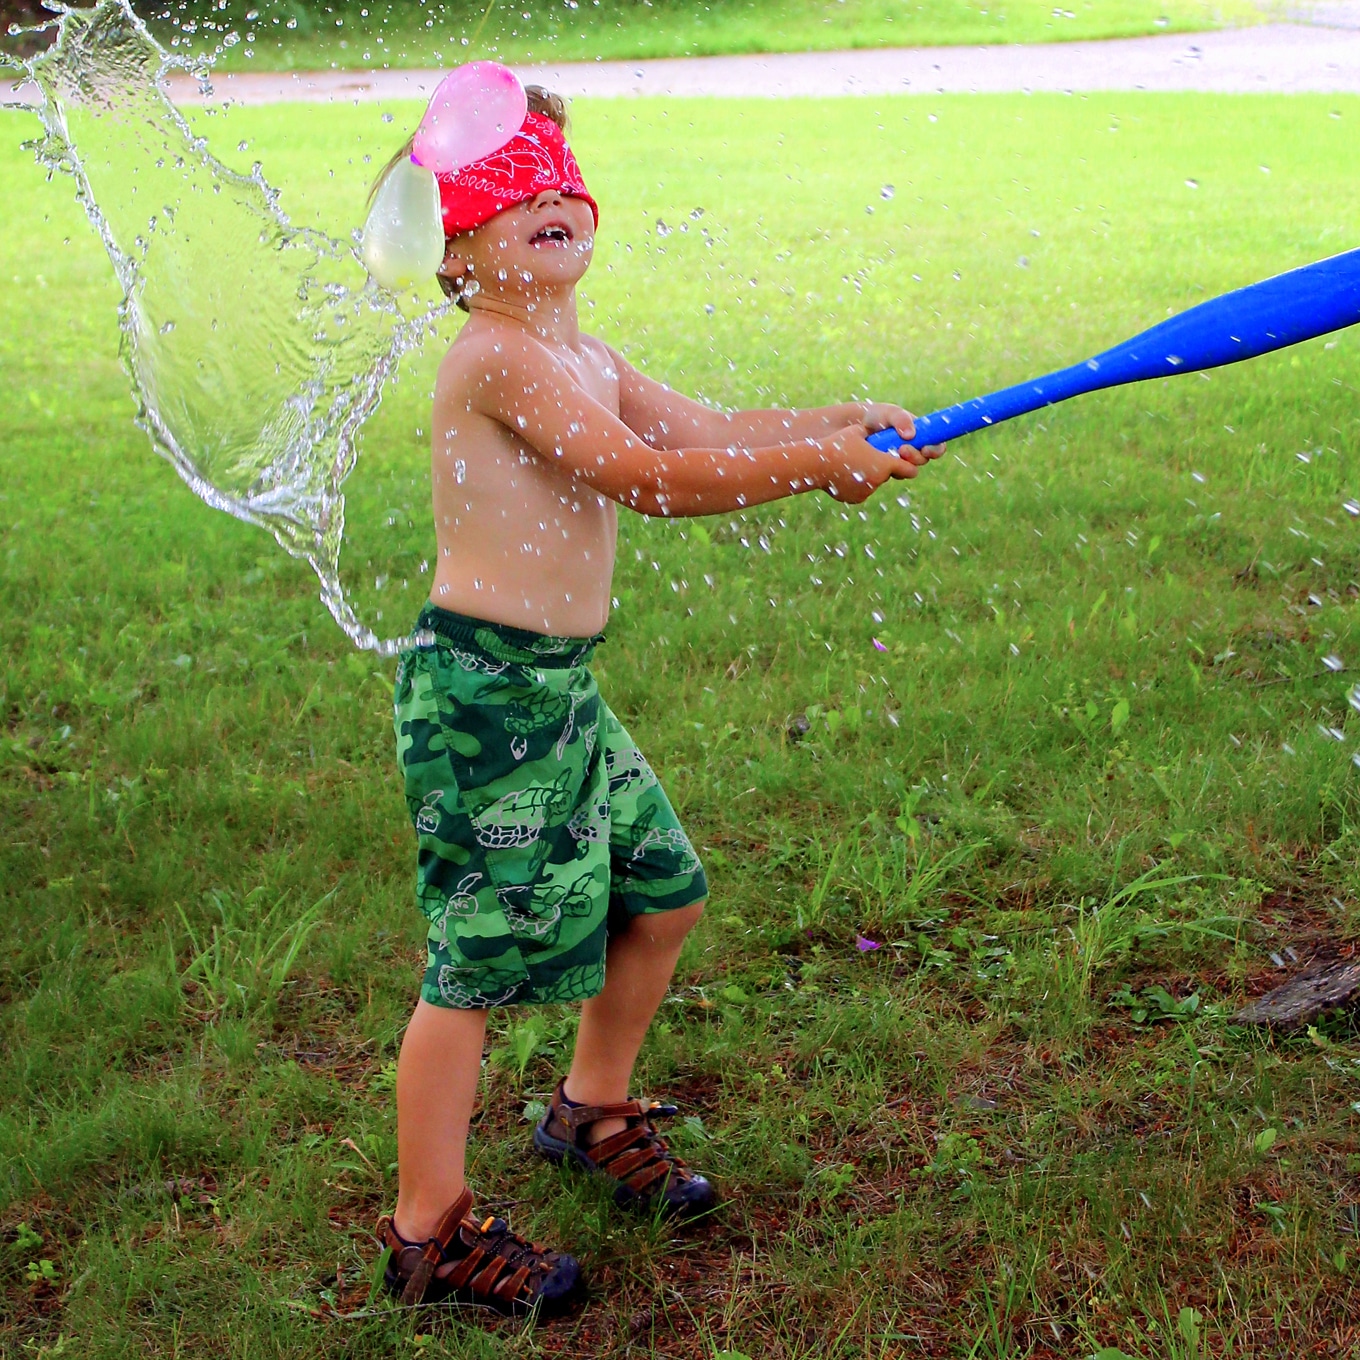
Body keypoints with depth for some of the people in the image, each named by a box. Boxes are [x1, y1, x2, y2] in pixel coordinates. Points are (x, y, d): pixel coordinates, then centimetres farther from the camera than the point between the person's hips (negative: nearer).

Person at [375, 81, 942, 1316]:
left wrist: (842, 421, -8)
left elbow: (705, 429, 7)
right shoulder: (496, 358, -17)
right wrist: (820, 464, -19)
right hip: (481, 689, -10)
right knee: (480, 961, -2)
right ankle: (428, 1234, 13)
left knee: (662, 890, 19)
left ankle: (592, 1112, 42)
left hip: (562, 688, 10)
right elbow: (648, 476, -23)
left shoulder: (583, 358, 15)